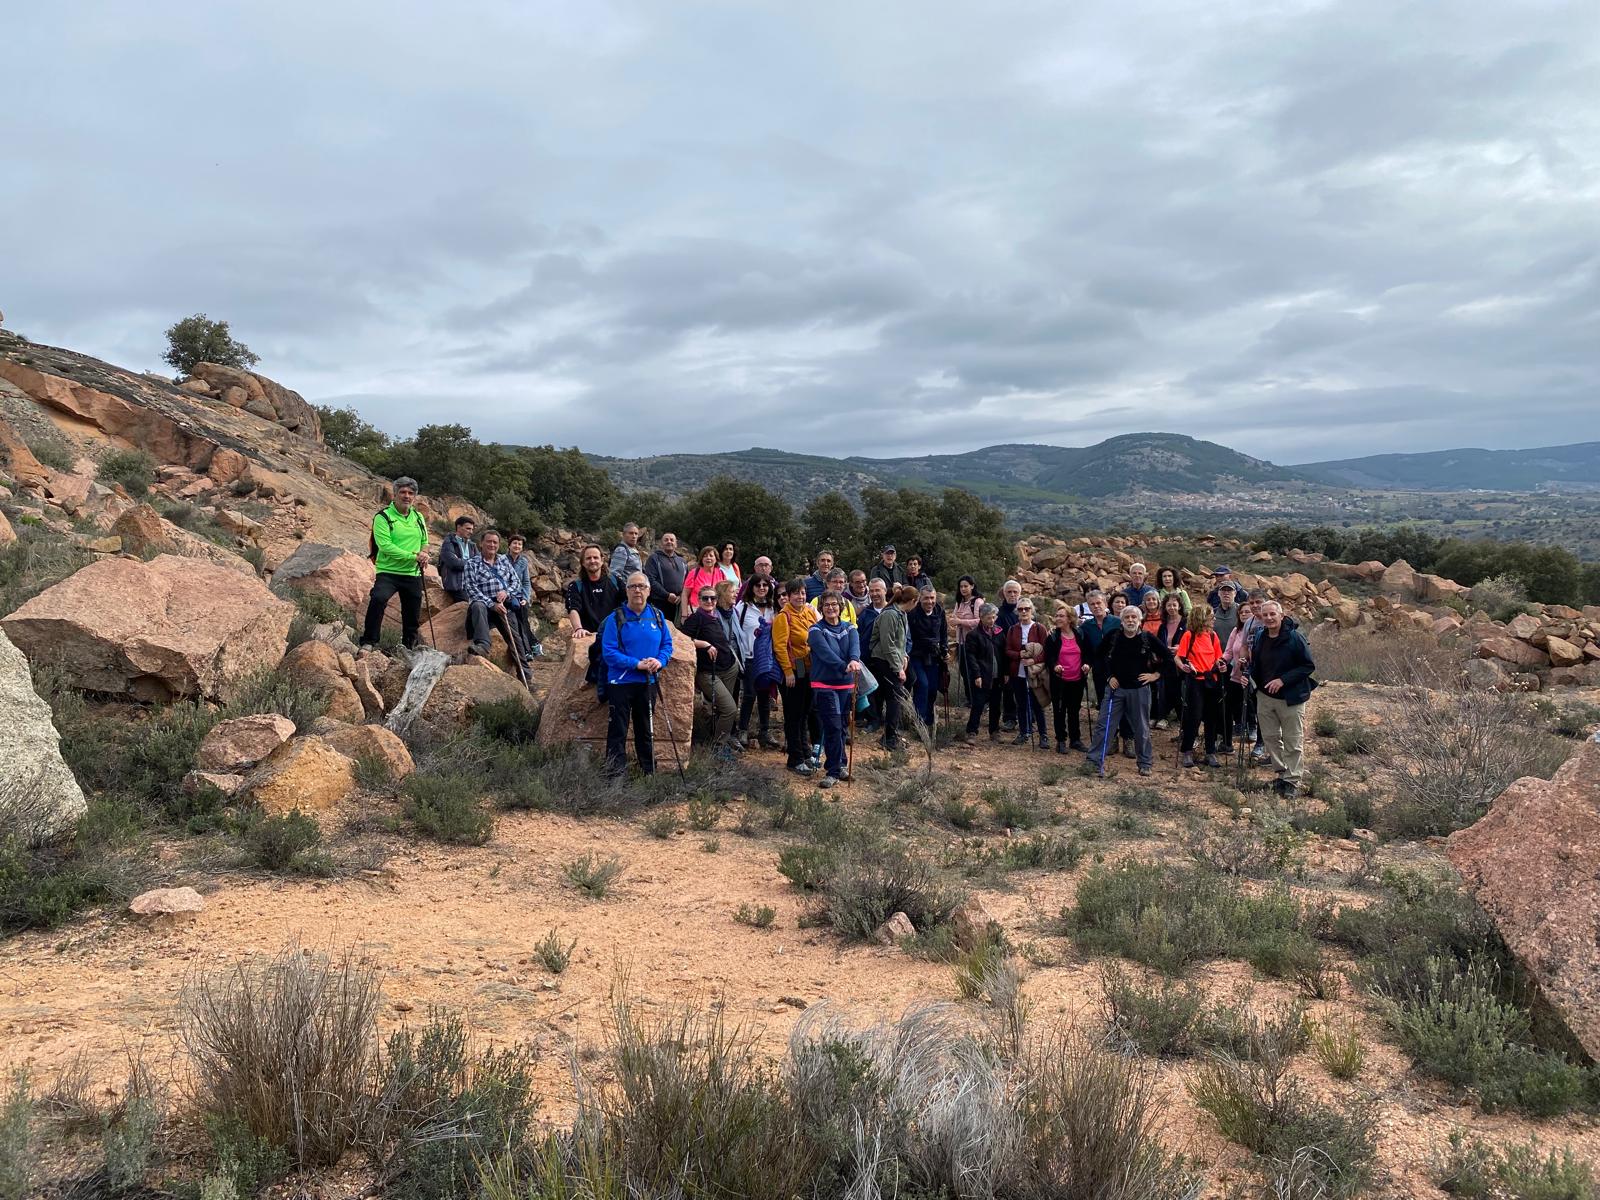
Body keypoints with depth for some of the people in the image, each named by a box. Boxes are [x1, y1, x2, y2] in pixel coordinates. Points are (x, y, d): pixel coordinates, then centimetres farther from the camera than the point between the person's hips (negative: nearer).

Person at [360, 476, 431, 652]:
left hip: (413, 574, 6)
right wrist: (414, 556, -20)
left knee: (413, 616, 10)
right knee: (378, 598, -32)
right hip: (388, 572, -5)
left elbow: (424, 542, 24)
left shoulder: (418, 517, 12)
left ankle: (409, 647, 32)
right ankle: (368, 642, -21)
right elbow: (385, 546, -18)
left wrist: (424, 554, -1)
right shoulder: (383, 517, -8)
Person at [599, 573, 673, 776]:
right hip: (621, 682, -4)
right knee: (618, 731, -1)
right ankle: (615, 773, 5)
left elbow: (667, 644, 10)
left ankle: (650, 772, 26)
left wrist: (660, 661, -11)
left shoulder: (658, 615, 5)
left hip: (648, 682, 4)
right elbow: (608, 652, -13)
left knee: (646, 729, 15)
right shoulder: (616, 618, -8)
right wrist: (636, 664, -19)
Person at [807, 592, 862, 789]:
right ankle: (834, 771, -5)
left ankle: (839, 766, 26)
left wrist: (854, 660, -35)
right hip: (825, 685, -4)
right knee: (833, 728, -10)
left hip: (846, 684, 4)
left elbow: (855, 646, -12)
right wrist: (844, 666, -37)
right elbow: (826, 652, -20)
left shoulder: (849, 629, 10)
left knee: (841, 727, 12)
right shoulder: (816, 630, -3)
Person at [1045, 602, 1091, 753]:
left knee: (1074, 711, 12)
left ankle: (1075, 740, 22)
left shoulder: (1080, 634, 4)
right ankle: (1061, 741, 11)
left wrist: (1087, 664, -9)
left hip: (1077, 680, 2)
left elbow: (1087, 653, 10)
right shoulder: (1052, 636, -3)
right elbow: (1048, 657, -7)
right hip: (1059, 680, -2)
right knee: (1059, 711, 3)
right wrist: (1054, 666, -26)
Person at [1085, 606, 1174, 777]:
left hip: (1139, 689, -1)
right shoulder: (1113, 637, -2)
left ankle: (1145, 764, 22)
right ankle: (1094, 761, 2)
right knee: (1103, 724, -2)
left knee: (1141, 729, 9)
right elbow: (1100, 655, 13)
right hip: (1116, 687, 1)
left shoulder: (1148, 639, -5)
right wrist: (1109, 676, 6)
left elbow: (1168, 656, 2)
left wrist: (1156, 674, -2)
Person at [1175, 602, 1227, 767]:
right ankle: (1187, 751, 9)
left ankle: (1211, 753, 17)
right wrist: (1183, 666, -28)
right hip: (1195, 681, -5)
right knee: (1194, 716, -5)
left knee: (1212, 717, 8)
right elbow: (1178, 657, -8)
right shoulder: (1189, 635, -7)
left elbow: (1218, 658, 14)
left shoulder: (1213, 635, 8)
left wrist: (1221, 665, -7)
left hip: (1212, 680, 5)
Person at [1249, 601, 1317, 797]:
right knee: (1270, 737, 12)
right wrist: (1249, 675, -3)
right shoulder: (1259, 638, 3)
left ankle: (1292, 781, 9)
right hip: (1265, 696, 6)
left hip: (1290, 698, -6)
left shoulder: (1294, 638, -15)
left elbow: (1308, 666, -14)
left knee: (1292, 742, 1)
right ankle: (1282, 774, 26)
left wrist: (1283, 680, -22)